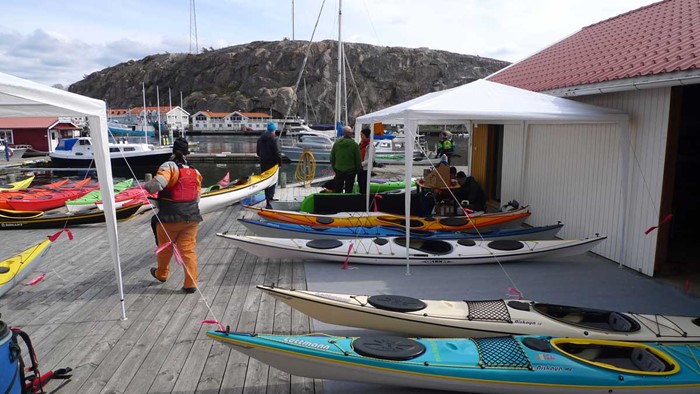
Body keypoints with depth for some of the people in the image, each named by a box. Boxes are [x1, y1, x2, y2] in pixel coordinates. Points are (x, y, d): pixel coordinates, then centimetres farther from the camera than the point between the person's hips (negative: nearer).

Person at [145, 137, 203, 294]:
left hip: (170, 217, -4)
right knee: (188, 250, 6)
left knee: (165, 247, 19)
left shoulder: (169, 166, -9)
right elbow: (197, 196, 10)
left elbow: (158, 183, -27)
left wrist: (147, 186, -7)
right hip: (191, 217, 4)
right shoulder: (195, 172, 8)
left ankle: (161, 274, 41)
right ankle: (191, 284, 5)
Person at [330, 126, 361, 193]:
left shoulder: (336, 143, 0)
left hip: (338, 171, 3)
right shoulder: (354, 145, -11)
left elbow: (332, 158, 6)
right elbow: (358, 160, -7)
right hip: (350, 172, -3)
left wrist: (334, 168, 18)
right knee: (348, 191, 5)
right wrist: (357, 170, 8)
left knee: (337, 190, 12)